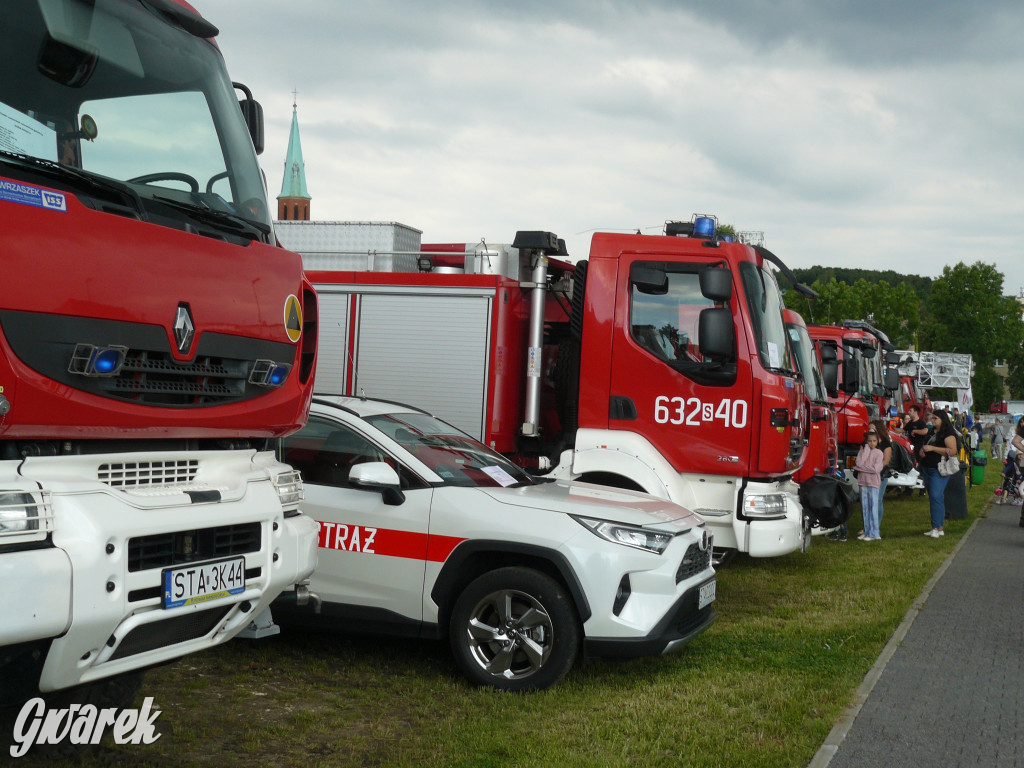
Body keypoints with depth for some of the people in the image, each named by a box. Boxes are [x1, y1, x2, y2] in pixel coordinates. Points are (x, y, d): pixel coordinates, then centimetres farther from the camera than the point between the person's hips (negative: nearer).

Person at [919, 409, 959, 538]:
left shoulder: (948, 434, -10)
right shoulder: (932, 433, 18)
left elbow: (952, 451, -21)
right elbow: (925, 448, 32)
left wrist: (932, 448, -21)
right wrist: (921, 451, 8)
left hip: (939, 470, -9)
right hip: (927, 469, 10)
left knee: (936, 497, -16)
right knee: (933, 498, 11)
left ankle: (937, 528, -17)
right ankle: (940, 528, 17)